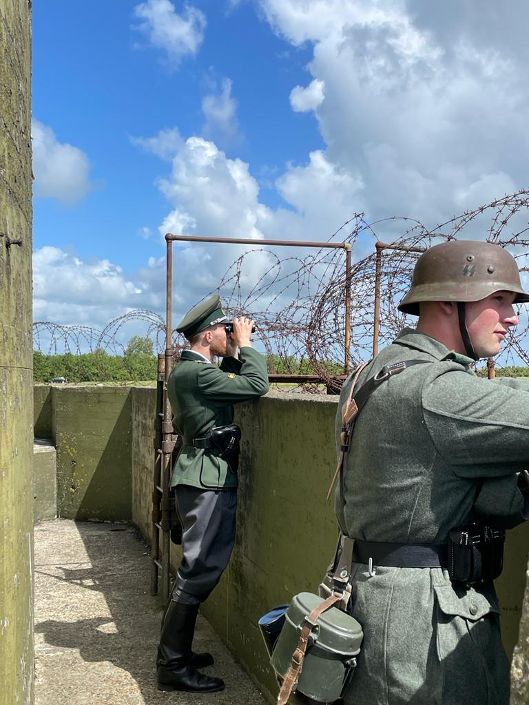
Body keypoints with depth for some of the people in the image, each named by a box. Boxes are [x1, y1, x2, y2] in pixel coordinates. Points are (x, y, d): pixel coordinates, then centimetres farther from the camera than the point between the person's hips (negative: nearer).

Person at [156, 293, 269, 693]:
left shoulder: (188, 370, 14)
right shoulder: (196, 372, -18)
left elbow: (229, 385, 24)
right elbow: (257, 386, -20)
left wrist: (233, 355, 14)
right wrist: (244, 344, -8)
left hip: (206, 477, 11)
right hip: (209, 479, -11)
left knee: (201, 569, 17)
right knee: (199, 571, -4)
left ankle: (177, 652, 28)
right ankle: (173, 666, 5)